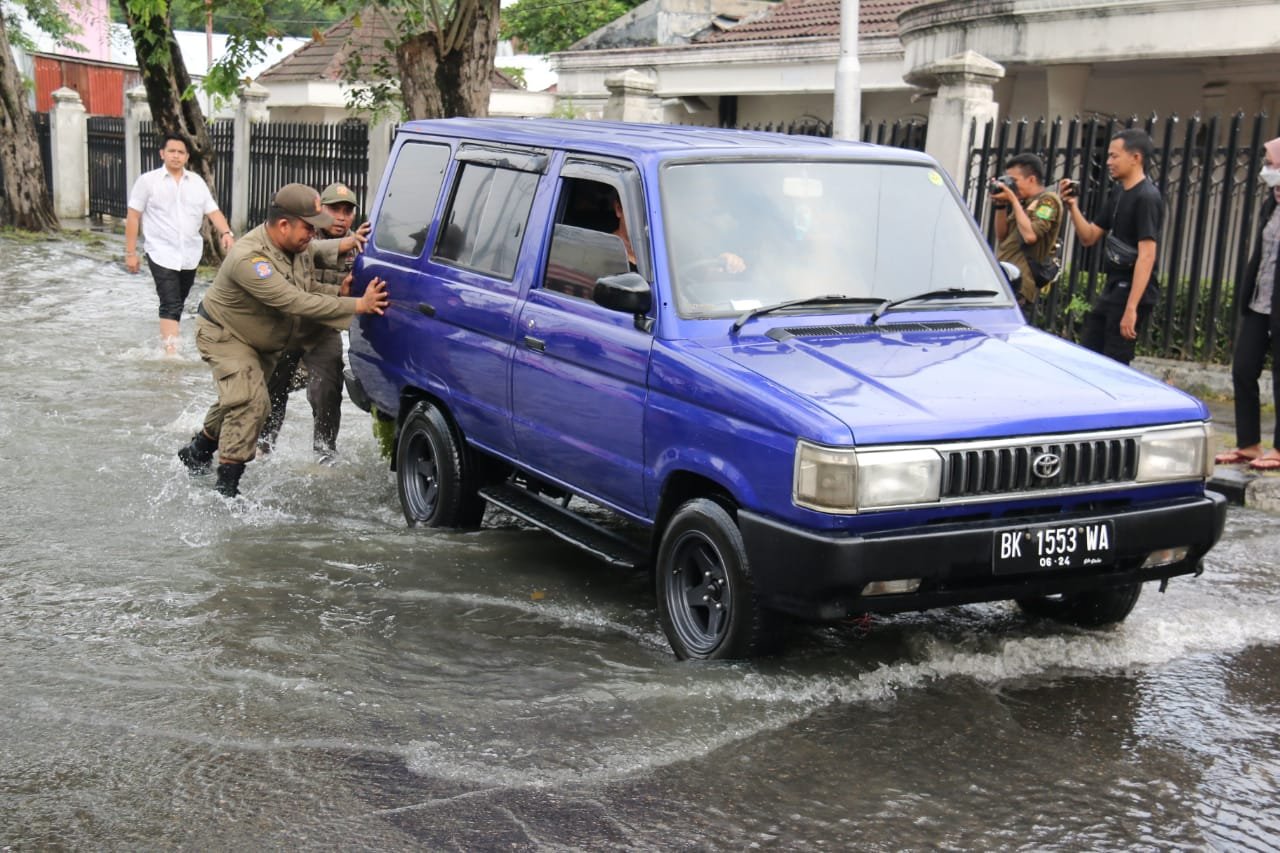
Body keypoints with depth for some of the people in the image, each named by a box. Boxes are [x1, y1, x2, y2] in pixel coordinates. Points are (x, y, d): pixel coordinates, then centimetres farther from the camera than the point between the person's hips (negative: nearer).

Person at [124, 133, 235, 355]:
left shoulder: (197, 182, 9)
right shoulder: (148, 181, -1)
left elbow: (213, 211, 3)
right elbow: (133, 217, 0)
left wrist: (225, 232, -17)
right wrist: (131, 252, -4)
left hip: (190, 255, 4)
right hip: (162, 254, -4)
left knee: (177, 304, 14)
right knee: (170, 305, -16)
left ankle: (168, 343, 29)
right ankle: (171, 352, -21)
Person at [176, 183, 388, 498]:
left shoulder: (301, 249, -11)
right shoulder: (249, 259, -38)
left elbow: (310, 292, -1)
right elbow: (295, 303, -42)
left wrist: (339, 293, -24)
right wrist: (357, 306, -44)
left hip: (264, 343, 9)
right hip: (223, 334, -9)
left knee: (242, 402, 21)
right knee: (250, 402, -23)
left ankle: (196, 453, 45)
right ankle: (227, 488, -18)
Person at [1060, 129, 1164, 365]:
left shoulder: (1147, 198, -16)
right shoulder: (1117, 193, 12)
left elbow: (1147, 256, -22)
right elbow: (1089, 237, 16)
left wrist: (1131, 308, -27)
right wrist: (1073, 206, -1)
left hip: (1132, 293, -9)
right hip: (1111, 290, 9)